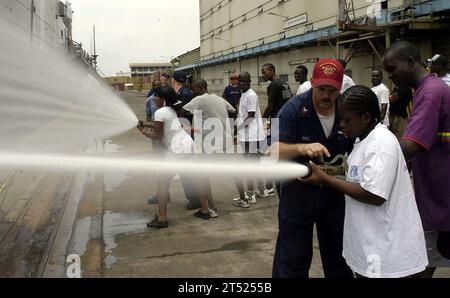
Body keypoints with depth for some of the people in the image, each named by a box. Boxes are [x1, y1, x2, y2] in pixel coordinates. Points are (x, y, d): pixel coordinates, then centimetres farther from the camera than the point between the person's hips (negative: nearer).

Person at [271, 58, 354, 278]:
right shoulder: (293, 109, -17)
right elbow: (273, 151, -26)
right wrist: (301, 147, -43)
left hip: (335, 190, 3)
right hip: (298, 190, -3)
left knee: (338, 255, 21)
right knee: (292, 259, 5)